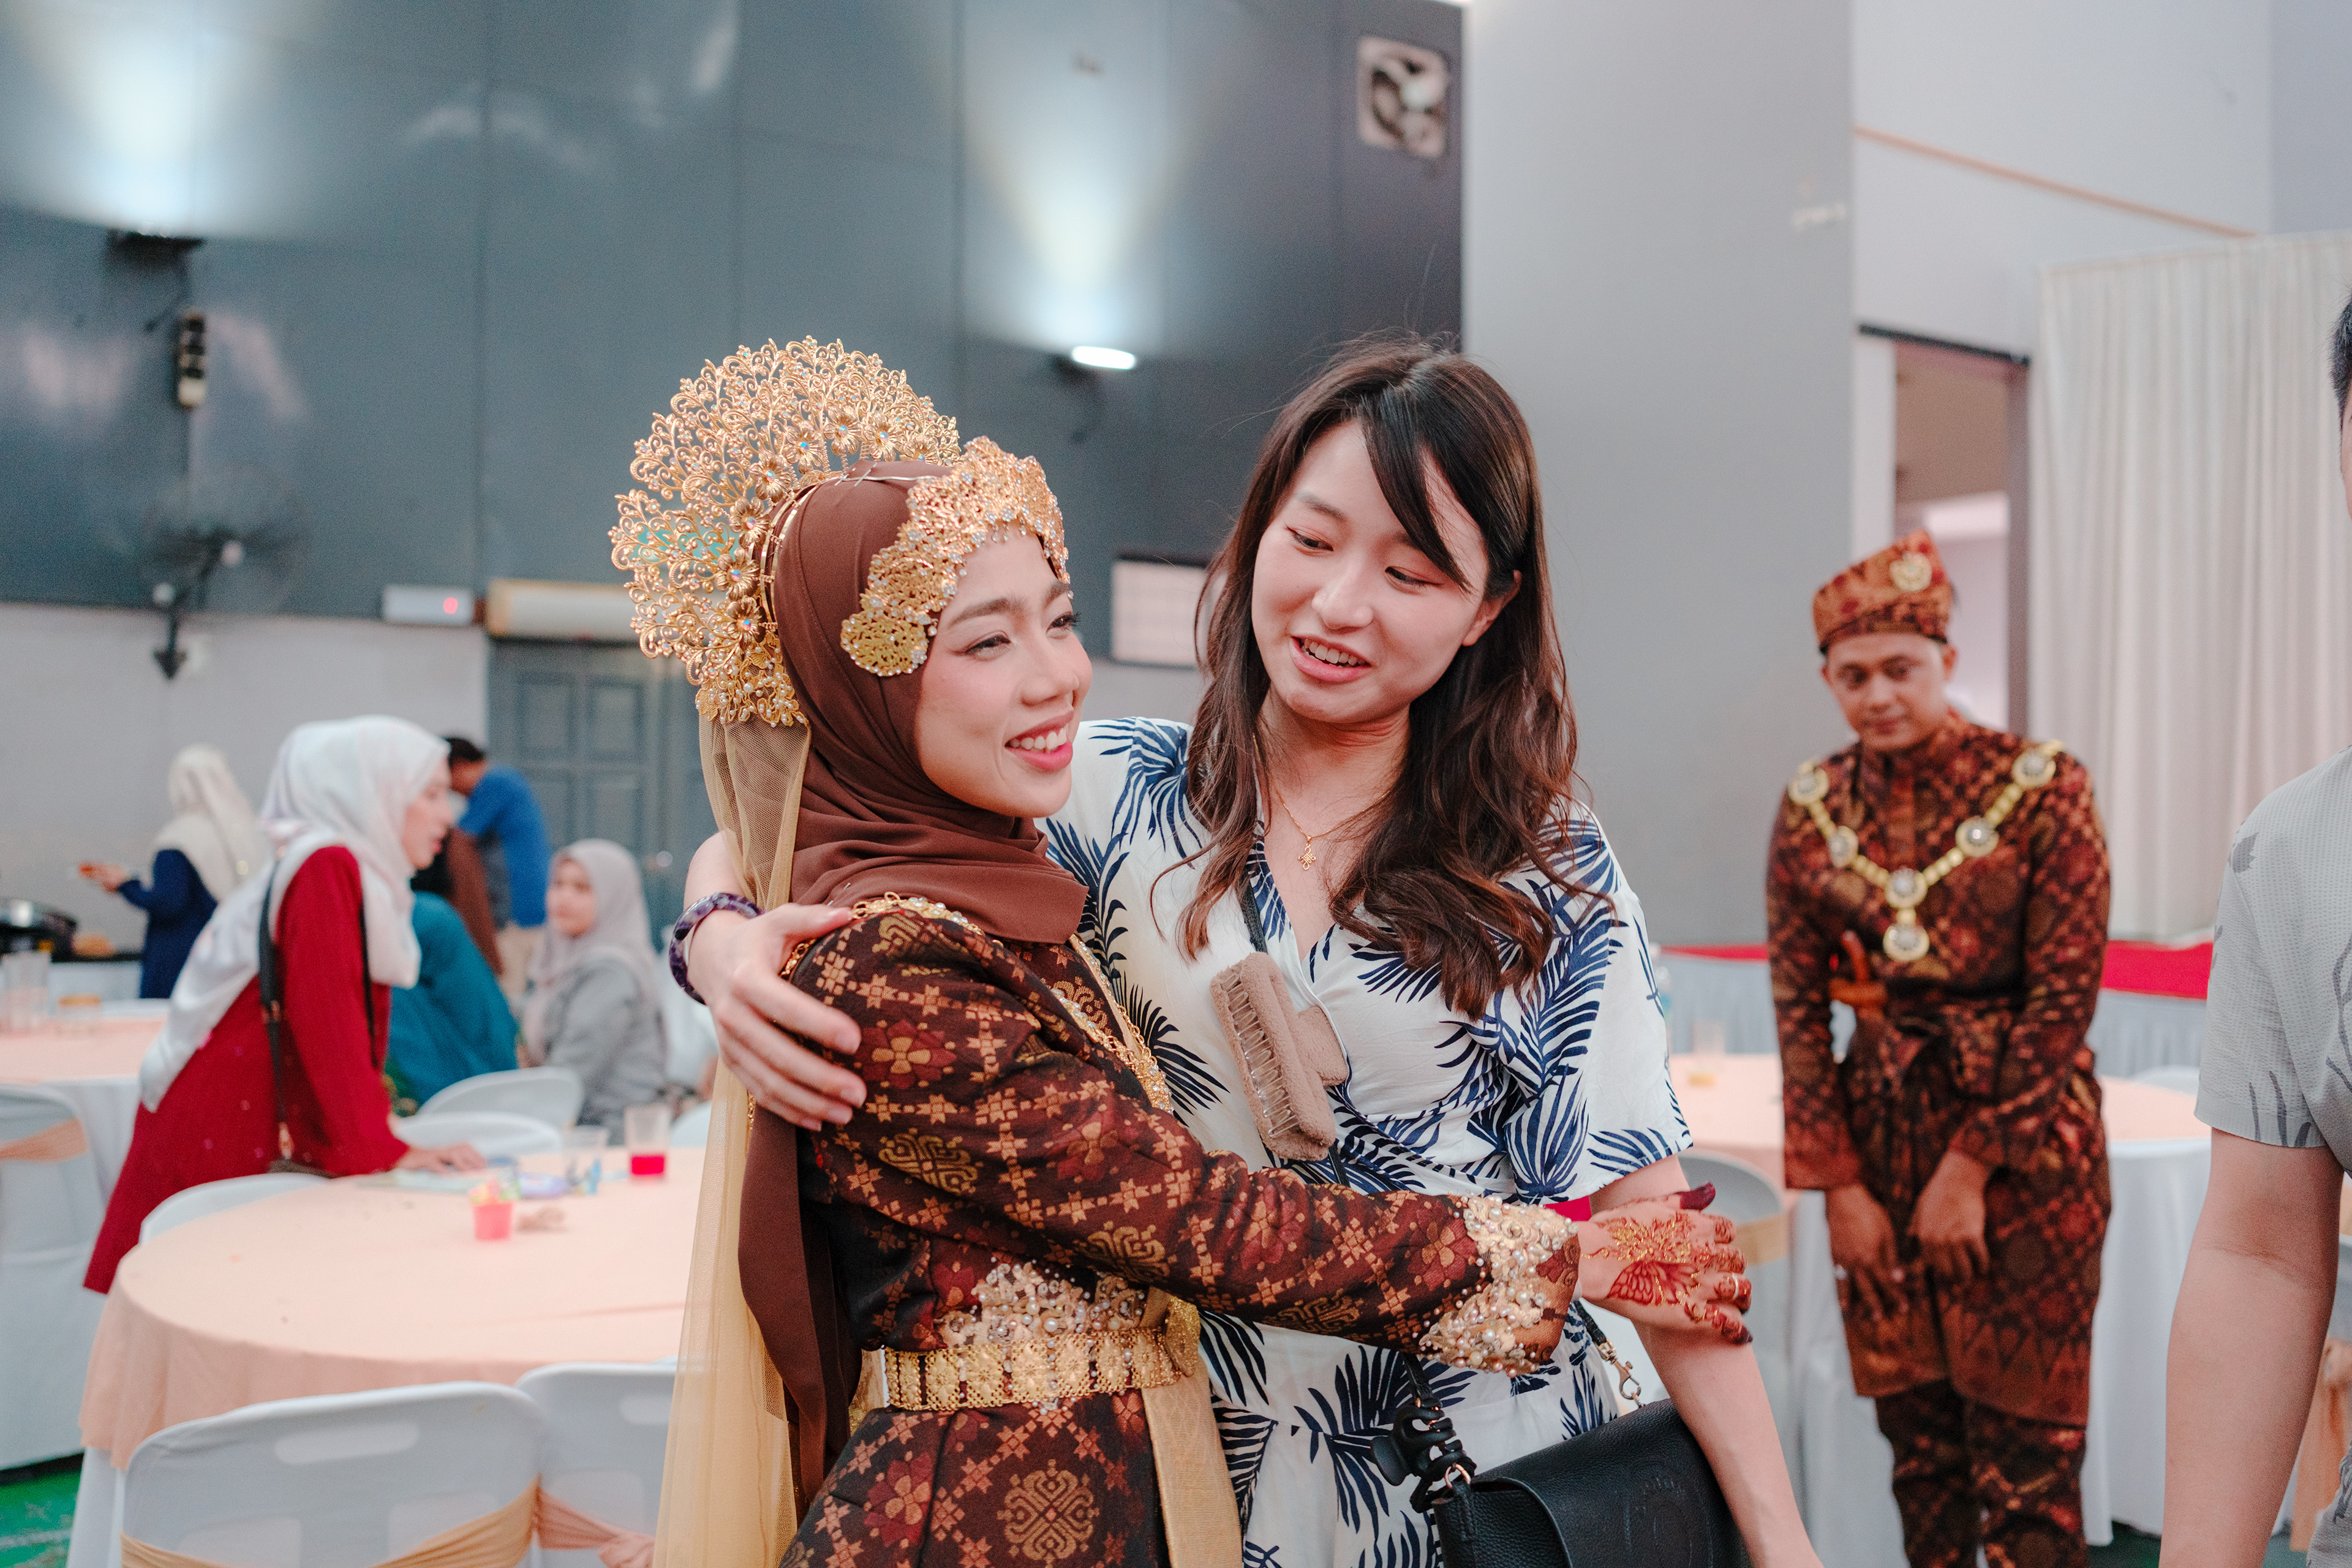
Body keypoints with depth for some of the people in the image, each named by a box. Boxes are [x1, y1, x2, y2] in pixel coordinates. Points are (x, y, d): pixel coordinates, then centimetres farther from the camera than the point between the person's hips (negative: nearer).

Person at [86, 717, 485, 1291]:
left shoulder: (348, 871, 12)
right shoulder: (327, 868, -16)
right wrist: (384, 1150, -22)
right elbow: (327, 1018, -22)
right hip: (218, 1136, -9)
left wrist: (375, 1131, 13)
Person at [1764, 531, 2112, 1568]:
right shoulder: (1811, 809, 2)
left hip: (2022, 1131, -3)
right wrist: (1839, 1184, -3)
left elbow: (2065, 998, -10)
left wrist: (1971, 1168, -12)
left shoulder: (2042, 790, -7)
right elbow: (1798, 1009, 2)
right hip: (1879, 1131, 3)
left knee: (2021, 1441, 1)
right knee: (1914, 1424, 11)